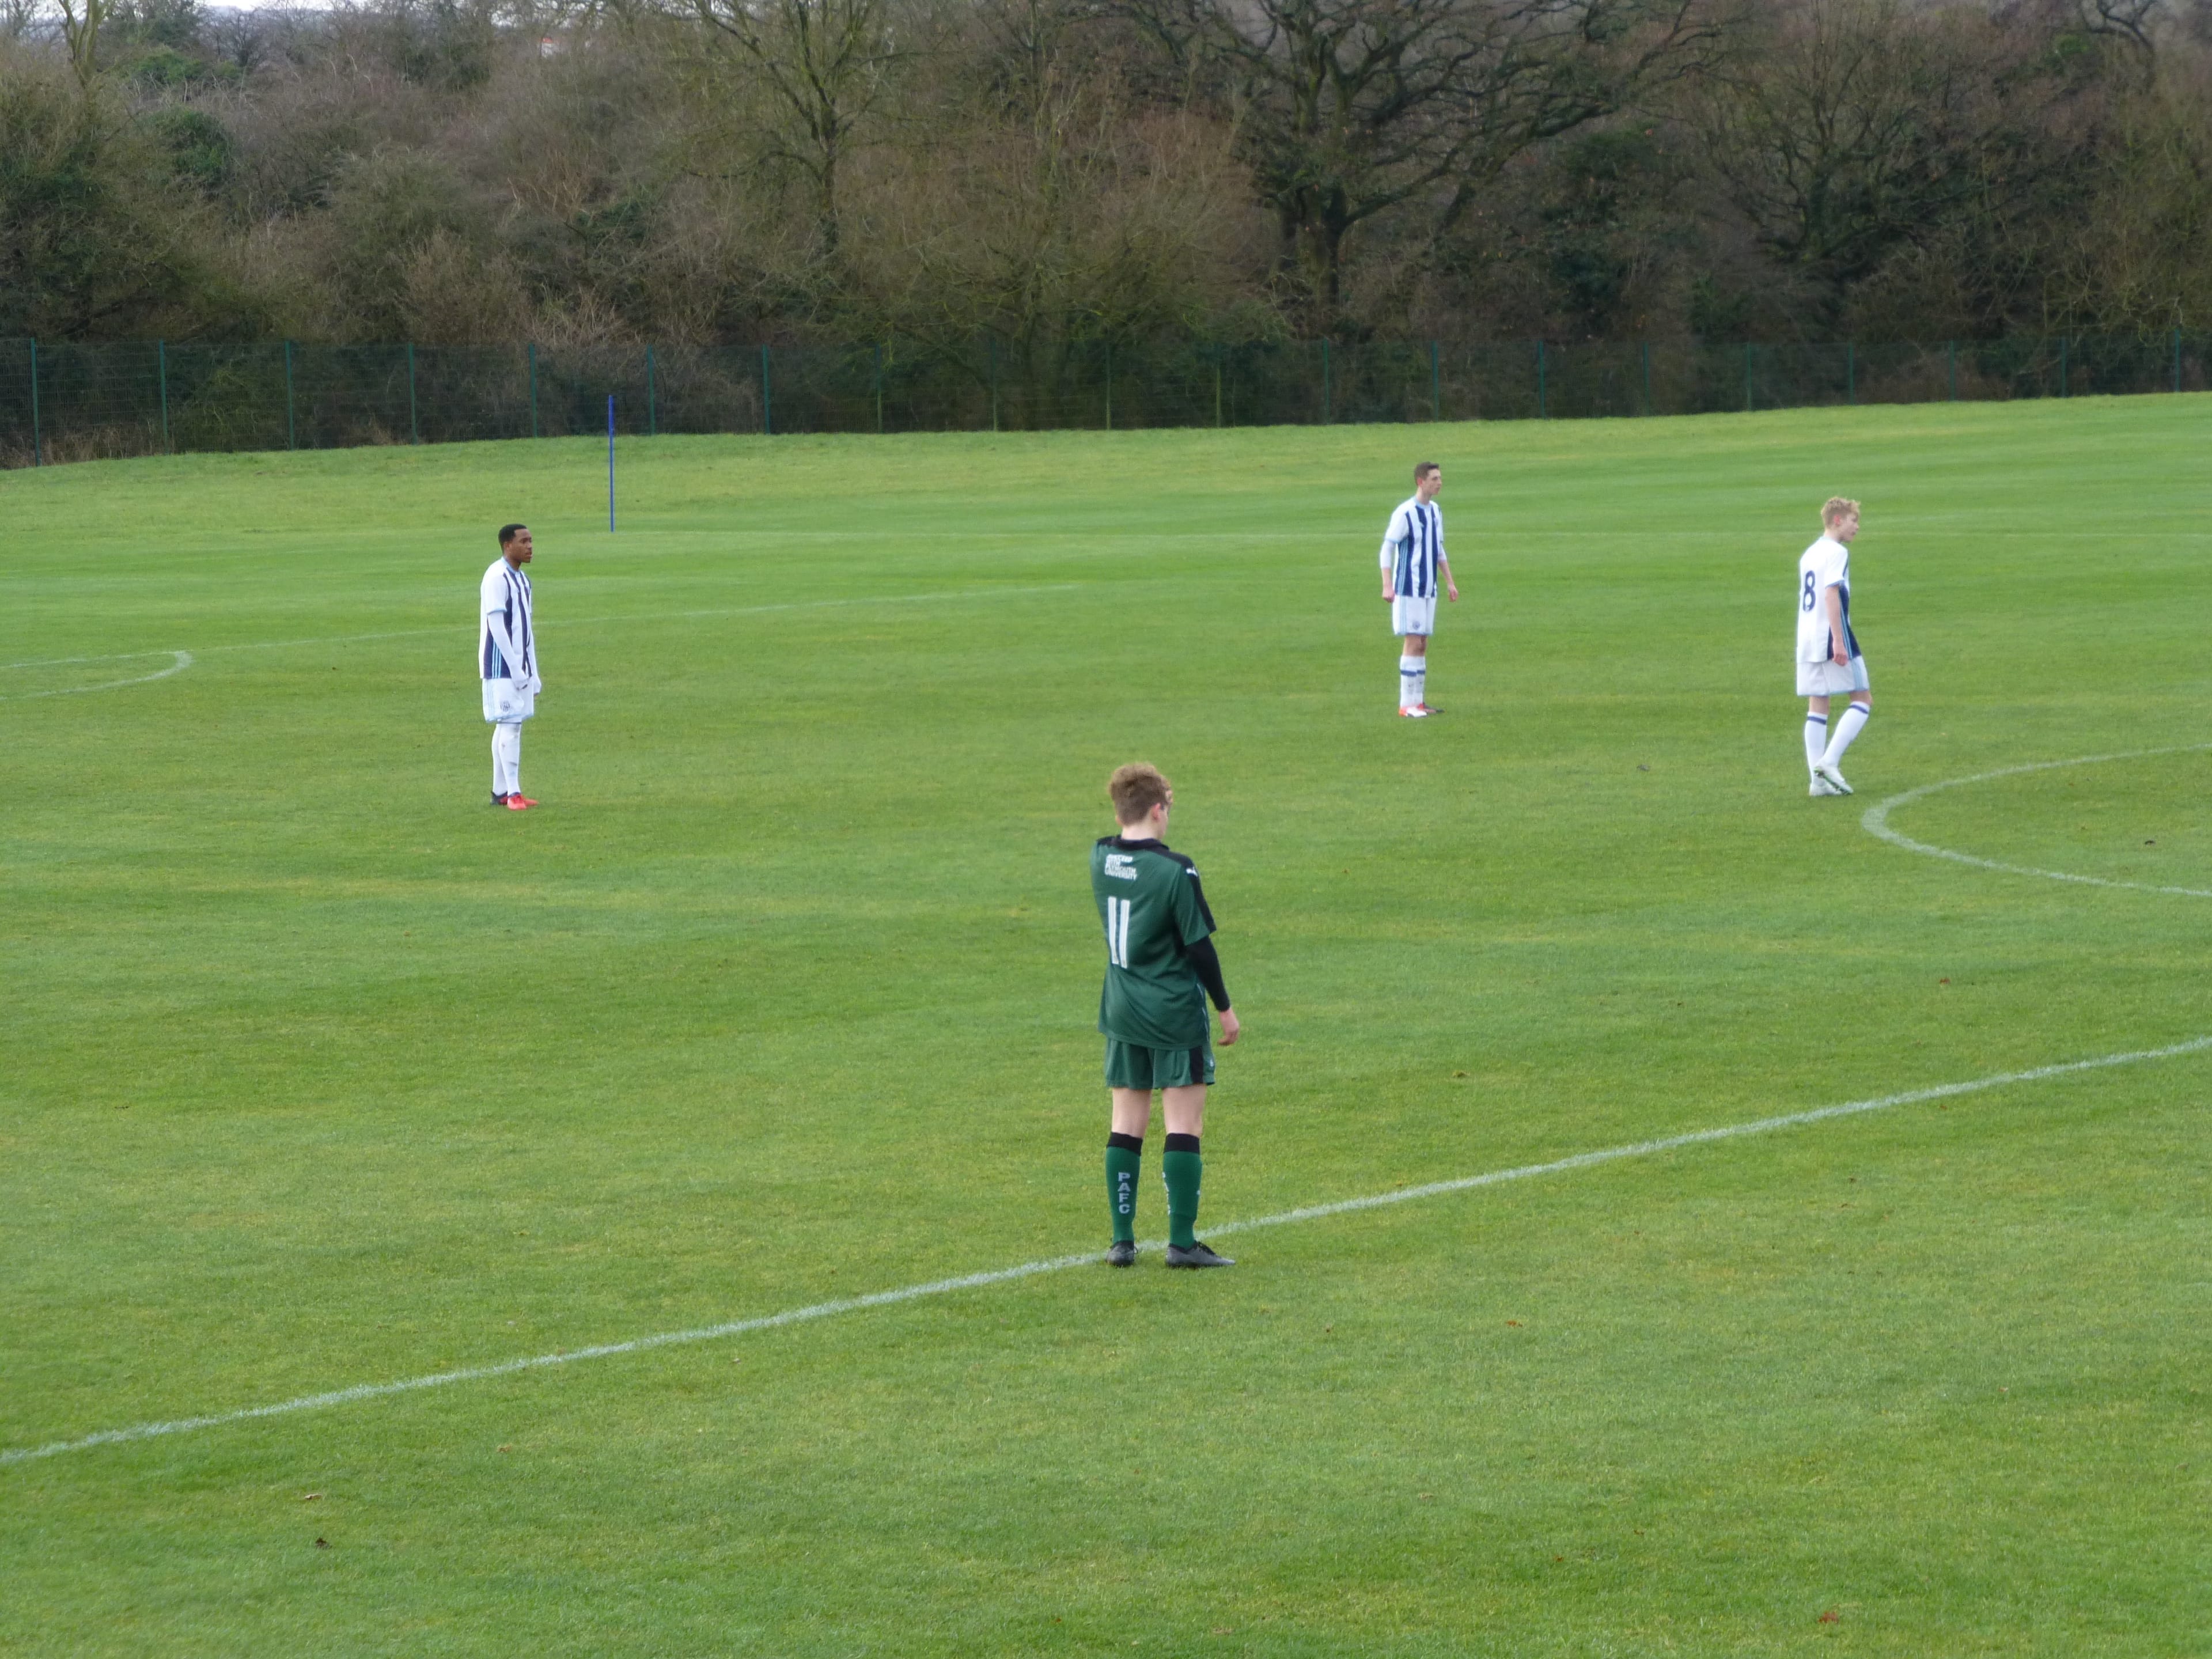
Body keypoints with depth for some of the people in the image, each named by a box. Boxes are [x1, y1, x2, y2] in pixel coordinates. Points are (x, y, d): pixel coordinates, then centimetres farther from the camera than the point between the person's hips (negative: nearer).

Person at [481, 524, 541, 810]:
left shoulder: (522, 580, 15)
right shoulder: (497, 579, -14)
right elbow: (496, 625, -18)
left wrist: (532, 673, 15)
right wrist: (515, 668, -19)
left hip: (519, 666, 9)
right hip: (502, 666, -9)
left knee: (508, 725, 10)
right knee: (510, 724, -11)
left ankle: (500, 791, 14)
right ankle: (512, 793, -12)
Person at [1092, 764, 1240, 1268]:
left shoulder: (1101, 858, -1)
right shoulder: (1175, 871, -16)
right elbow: (1200, 946, -12)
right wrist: (1224, 1007, -3)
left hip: (1121, 1012, 6)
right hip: (1175, 1013, -6)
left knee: (1127, 1123, 11)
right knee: (1184, 1124, -1)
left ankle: (1122, 1239, 11)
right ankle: (1182, 1242, -4)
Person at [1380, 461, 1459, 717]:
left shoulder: (1436, 511, 11)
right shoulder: (1405, 513, -13)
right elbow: (1387, 549, -14)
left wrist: (1449, 582, 17)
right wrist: (1387, 586, -21)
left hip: (1428, 590, 8)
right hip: (1408, 589, -8)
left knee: (1422, 645, 8)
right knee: (1413, 643, -9)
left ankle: (1418, 701, 13)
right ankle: (1407, 705, -5)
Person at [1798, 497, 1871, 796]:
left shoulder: (1810, 554, 18)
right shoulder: (1836, 553, -9)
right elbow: (1831, 595, -19)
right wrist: (1839, 641, -23)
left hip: (1806, 639, 8)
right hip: (1831, 637, -8)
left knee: (1817, 707, 7)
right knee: (1862, 700, 0)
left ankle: (1818, 779, 2)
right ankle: (1829, 762, -12)